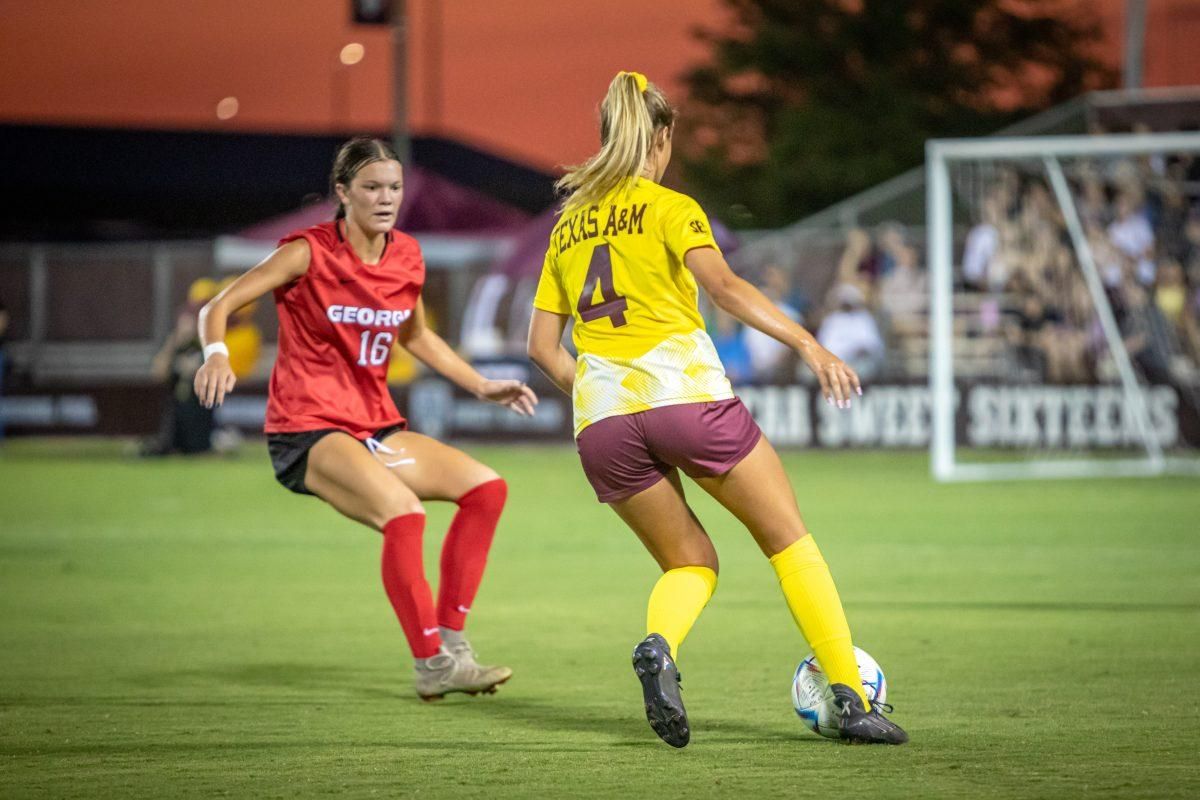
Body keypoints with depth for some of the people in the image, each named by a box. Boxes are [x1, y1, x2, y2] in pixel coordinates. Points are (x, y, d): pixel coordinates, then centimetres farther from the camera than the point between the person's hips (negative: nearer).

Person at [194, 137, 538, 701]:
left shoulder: (406, 257, 7)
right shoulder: (310, 253, -10)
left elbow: (416, 336, 25)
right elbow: (218, 307, -12)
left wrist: (483, 387, 19)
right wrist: (216, 354, -33)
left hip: (376, 426, 7)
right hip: (307, 431, -7)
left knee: (486, 487, -3)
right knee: (403, 511, -30)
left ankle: (450, 640, 2)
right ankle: (432, 664, -20)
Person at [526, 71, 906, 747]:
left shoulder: (569, 224, 19)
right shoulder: (669, 207, 3)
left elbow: (542, 344, 18)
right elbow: (724, 286, -15)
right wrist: (808, 343, -20)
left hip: (601, 418, 5)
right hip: (686, 394, -5)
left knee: (692, 564, 15)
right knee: (790, 542, 7)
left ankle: (658, 645, -19)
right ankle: (852, 699, -1)